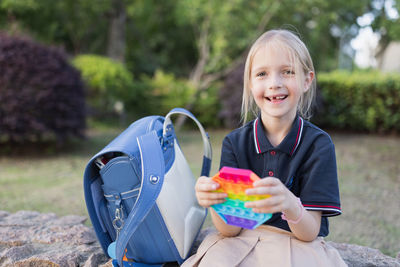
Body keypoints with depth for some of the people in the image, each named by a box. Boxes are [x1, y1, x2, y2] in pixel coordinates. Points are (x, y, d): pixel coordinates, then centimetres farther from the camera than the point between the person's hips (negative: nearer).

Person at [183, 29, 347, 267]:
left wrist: (289, 204, -33)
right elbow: (230, 229, -5)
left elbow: (309, 233, -10)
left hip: (298, 247, 0)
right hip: (242, 242, 1)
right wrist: (214, 202, -28)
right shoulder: (235, 142, -1)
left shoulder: (318, 143, -6)